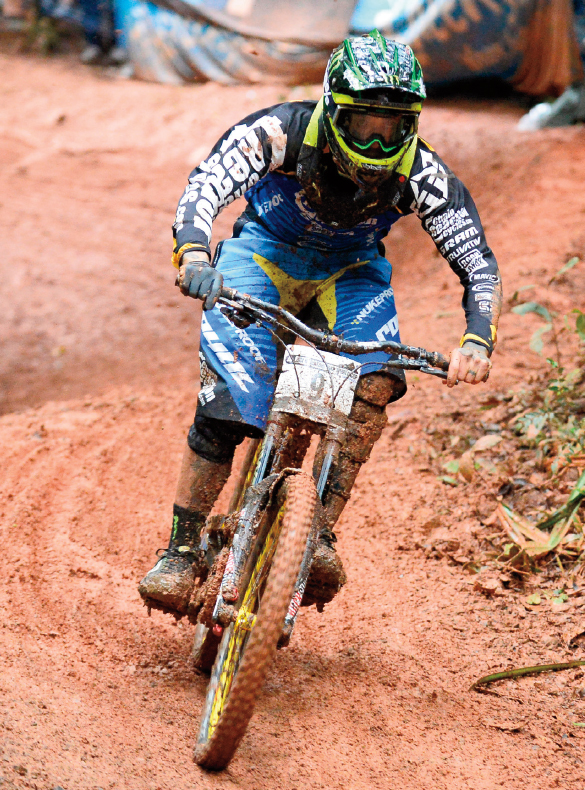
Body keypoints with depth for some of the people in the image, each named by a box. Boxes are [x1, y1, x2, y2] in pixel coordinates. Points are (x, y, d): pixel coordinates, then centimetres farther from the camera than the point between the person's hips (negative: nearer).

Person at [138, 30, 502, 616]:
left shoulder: (419, 173, -26)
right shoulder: (281, 131, -31)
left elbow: (478, 264, -24)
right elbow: (204, 189, -40)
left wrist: (477, 340, -43)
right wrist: (194, 258, -61)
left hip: (350, 270, 2)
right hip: (265, 252, -2)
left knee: (374, 380, -28)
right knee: (226, 400, -21)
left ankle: (322, 531, -19)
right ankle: (182, 550, -9)